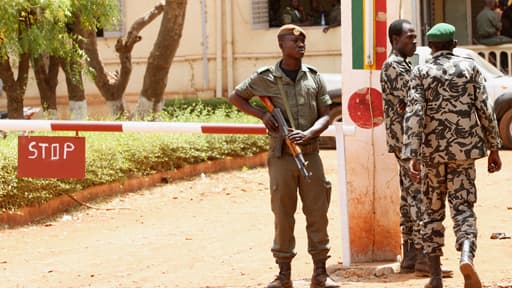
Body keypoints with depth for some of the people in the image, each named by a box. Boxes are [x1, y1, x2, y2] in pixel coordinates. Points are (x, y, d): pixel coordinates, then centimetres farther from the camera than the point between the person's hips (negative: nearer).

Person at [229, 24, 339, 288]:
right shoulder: (265, 78, 0)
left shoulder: (313, 77, 6)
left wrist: (308, 134, -15)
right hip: (281, 156, -2)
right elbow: (235, 97, 13)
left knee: (317, 214, 2)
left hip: (310, 154, 2)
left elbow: (325, 116, 5)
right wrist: (262, 114, -2)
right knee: (283, 216, 2)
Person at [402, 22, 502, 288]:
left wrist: (412, 156, -16)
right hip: (464, 148, 0)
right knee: (463, 207, 2)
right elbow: (484, 110, 0)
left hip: (432, 151, 0)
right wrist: (493, 148, 8)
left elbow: (413, 114, -12)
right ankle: (466, 256, -27)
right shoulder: (469, 67, 1)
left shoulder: (421, 73, -2)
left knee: (432, 211, 12)